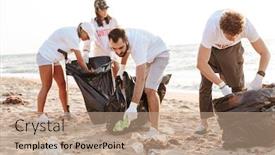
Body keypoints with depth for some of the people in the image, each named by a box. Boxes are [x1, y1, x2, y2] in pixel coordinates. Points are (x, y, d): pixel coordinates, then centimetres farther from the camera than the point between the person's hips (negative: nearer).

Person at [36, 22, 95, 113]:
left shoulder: (74, 34, 7)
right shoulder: (72, 36, -23)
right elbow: (80, 60, -22)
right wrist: (88, 71, -13)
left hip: (54, 59, 10)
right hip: (45, 56, -10)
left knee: (62, 85, 5)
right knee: (46, 86, -12)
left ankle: (66, 112, 9)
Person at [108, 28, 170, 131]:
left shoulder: (137, 44, -44)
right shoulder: (122, 38, -21)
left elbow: (140, 79, -48)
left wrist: (133, 107, -53)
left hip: (160, 54, -8)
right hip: (147, 56, 8)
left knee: (149, 89, -22)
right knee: (141, 88, 10)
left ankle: (154, 128, -20)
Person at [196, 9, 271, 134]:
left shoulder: (247, 26, -37)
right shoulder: (212, 29, -44)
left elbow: (265, 53, -27)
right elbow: (201, 64, -43)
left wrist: (258, 78, -42)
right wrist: (222, 85, -46)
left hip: (233, 49, 2)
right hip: (211, 47, -2)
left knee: (238, 84, -4)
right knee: (206, 84, -3)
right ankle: (203, 122, 9)